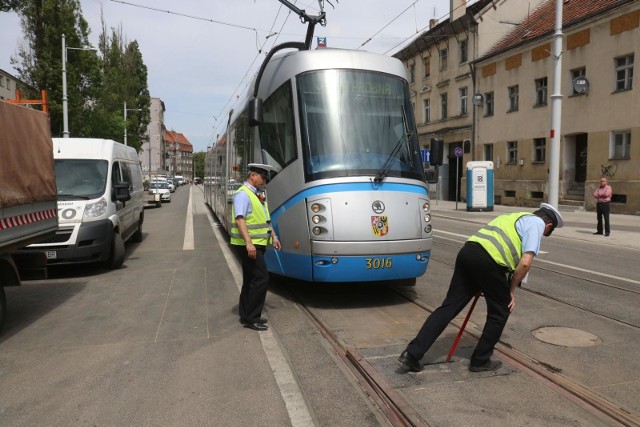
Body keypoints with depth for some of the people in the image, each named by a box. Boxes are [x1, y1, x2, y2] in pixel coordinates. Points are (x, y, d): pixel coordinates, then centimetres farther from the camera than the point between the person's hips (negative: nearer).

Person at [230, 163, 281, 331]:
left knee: (250, 280, 15)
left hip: (257, 244, 10)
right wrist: (249, 243, -33)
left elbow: (265, 218, 24)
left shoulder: (259, 194, 15)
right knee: (261, 278, -11)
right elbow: (239, 219, -25)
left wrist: (274, 236, 19)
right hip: (248, 245, -10)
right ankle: (251, 318, -2)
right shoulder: (243, 194, -14)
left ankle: (246, 316, 25)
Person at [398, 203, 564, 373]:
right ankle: (480, 360, 25)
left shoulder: (512, 217, 34)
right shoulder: (537, 223, 10)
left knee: (449, 306, 8)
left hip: (467, 251, 7)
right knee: (500, 312, 15)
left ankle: (412, 353, 5)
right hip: (488, 261, -7)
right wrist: (511, 290, 9)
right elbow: (525, 263, -4)